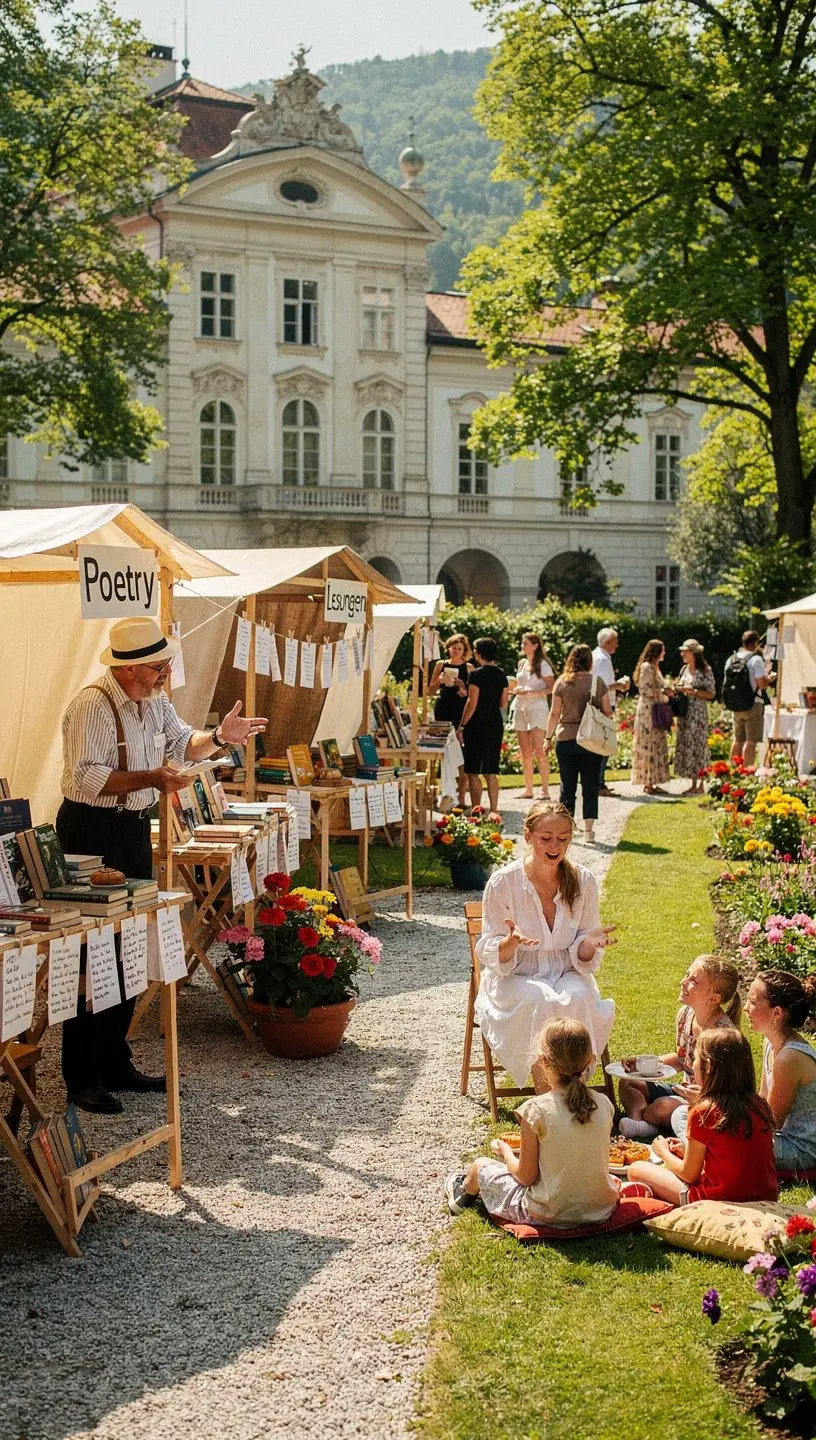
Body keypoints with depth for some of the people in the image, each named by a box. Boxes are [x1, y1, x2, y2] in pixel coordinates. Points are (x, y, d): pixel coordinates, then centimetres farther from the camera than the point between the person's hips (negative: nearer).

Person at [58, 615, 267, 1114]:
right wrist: (150, 779, -32)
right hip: (92, 832, -9)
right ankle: (82, 1078, 2)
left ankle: (115, 1062, 23)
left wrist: (219, 737, 3)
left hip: (135, 829, 9)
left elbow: (181, 742, 22)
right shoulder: (93, 707, -19)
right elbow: (88, 777, -25)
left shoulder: (154, 701, 8)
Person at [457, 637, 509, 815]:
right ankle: (494, 810, 12)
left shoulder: (476, 674, -12)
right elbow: (504, 704, 13)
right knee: (490, 772, 13)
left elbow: (472, 703, -15)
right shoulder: (501, 674, 8)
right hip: (496, 725, 7)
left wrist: (462, 726, -8)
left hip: (477, 725, -7)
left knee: (473, 772, -2)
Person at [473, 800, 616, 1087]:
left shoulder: (583, 881, -2)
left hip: (567, 974, 2)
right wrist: (512, 942, -28)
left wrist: (590, 943, -20)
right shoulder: (503, 882, -9)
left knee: (578, 999, -32)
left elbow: (582, 956, 4)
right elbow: (489, 954, -6)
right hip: (515, 978, -2)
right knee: (537, 1001, -34)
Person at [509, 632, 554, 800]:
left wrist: (530, 693, -19)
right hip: (520, 708, 7)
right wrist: (515, 689, 2)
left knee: (539, 751, -12)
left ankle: (545, 790, -11)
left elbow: (551, 688, -10)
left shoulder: (543, 664, -4)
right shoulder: (522, 663, 16)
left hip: (537, 708, -7)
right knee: (525, 752, 6)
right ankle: (528, 789, 10)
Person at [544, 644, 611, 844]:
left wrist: (548, 737, 7)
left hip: (566, 738, 0)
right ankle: (588, 830, 4)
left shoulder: (561, 682, -2)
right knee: (590, 785, 6)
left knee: (567, 785, 8)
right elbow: (607, 712, 0)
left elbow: (555, 713, -1)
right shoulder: (597, 681, -2)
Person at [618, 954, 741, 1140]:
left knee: (663, 1107, -32)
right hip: (685, 1092, 9)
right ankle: (639, 1125, -25)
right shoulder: (685, 1014, -3)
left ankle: (636, 1114, -1)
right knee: (628, 1083, 2)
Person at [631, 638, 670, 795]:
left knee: (657, 747, 9)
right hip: (648, 711, -10)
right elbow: (646, 690, -18)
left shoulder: (653, 667, 18)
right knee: (649, 747, -8)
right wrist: (663, 691, -11)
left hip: (654, 713, 10)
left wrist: (665, 691, 10)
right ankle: (648, 784, -6)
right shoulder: (646, 667, -12)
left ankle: (652, 783, 11)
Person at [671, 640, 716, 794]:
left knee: (697, 746, -5)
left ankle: (700, 785, 1)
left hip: (698, 713, -7)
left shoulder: (705, 670, -7)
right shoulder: (684, 669, 13)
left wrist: (693, 691, -18)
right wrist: (676, 690, 0)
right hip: (684, 713, 7)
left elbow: (711, 694, -9)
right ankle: (693, 784, 12)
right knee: (685, 746, 6)